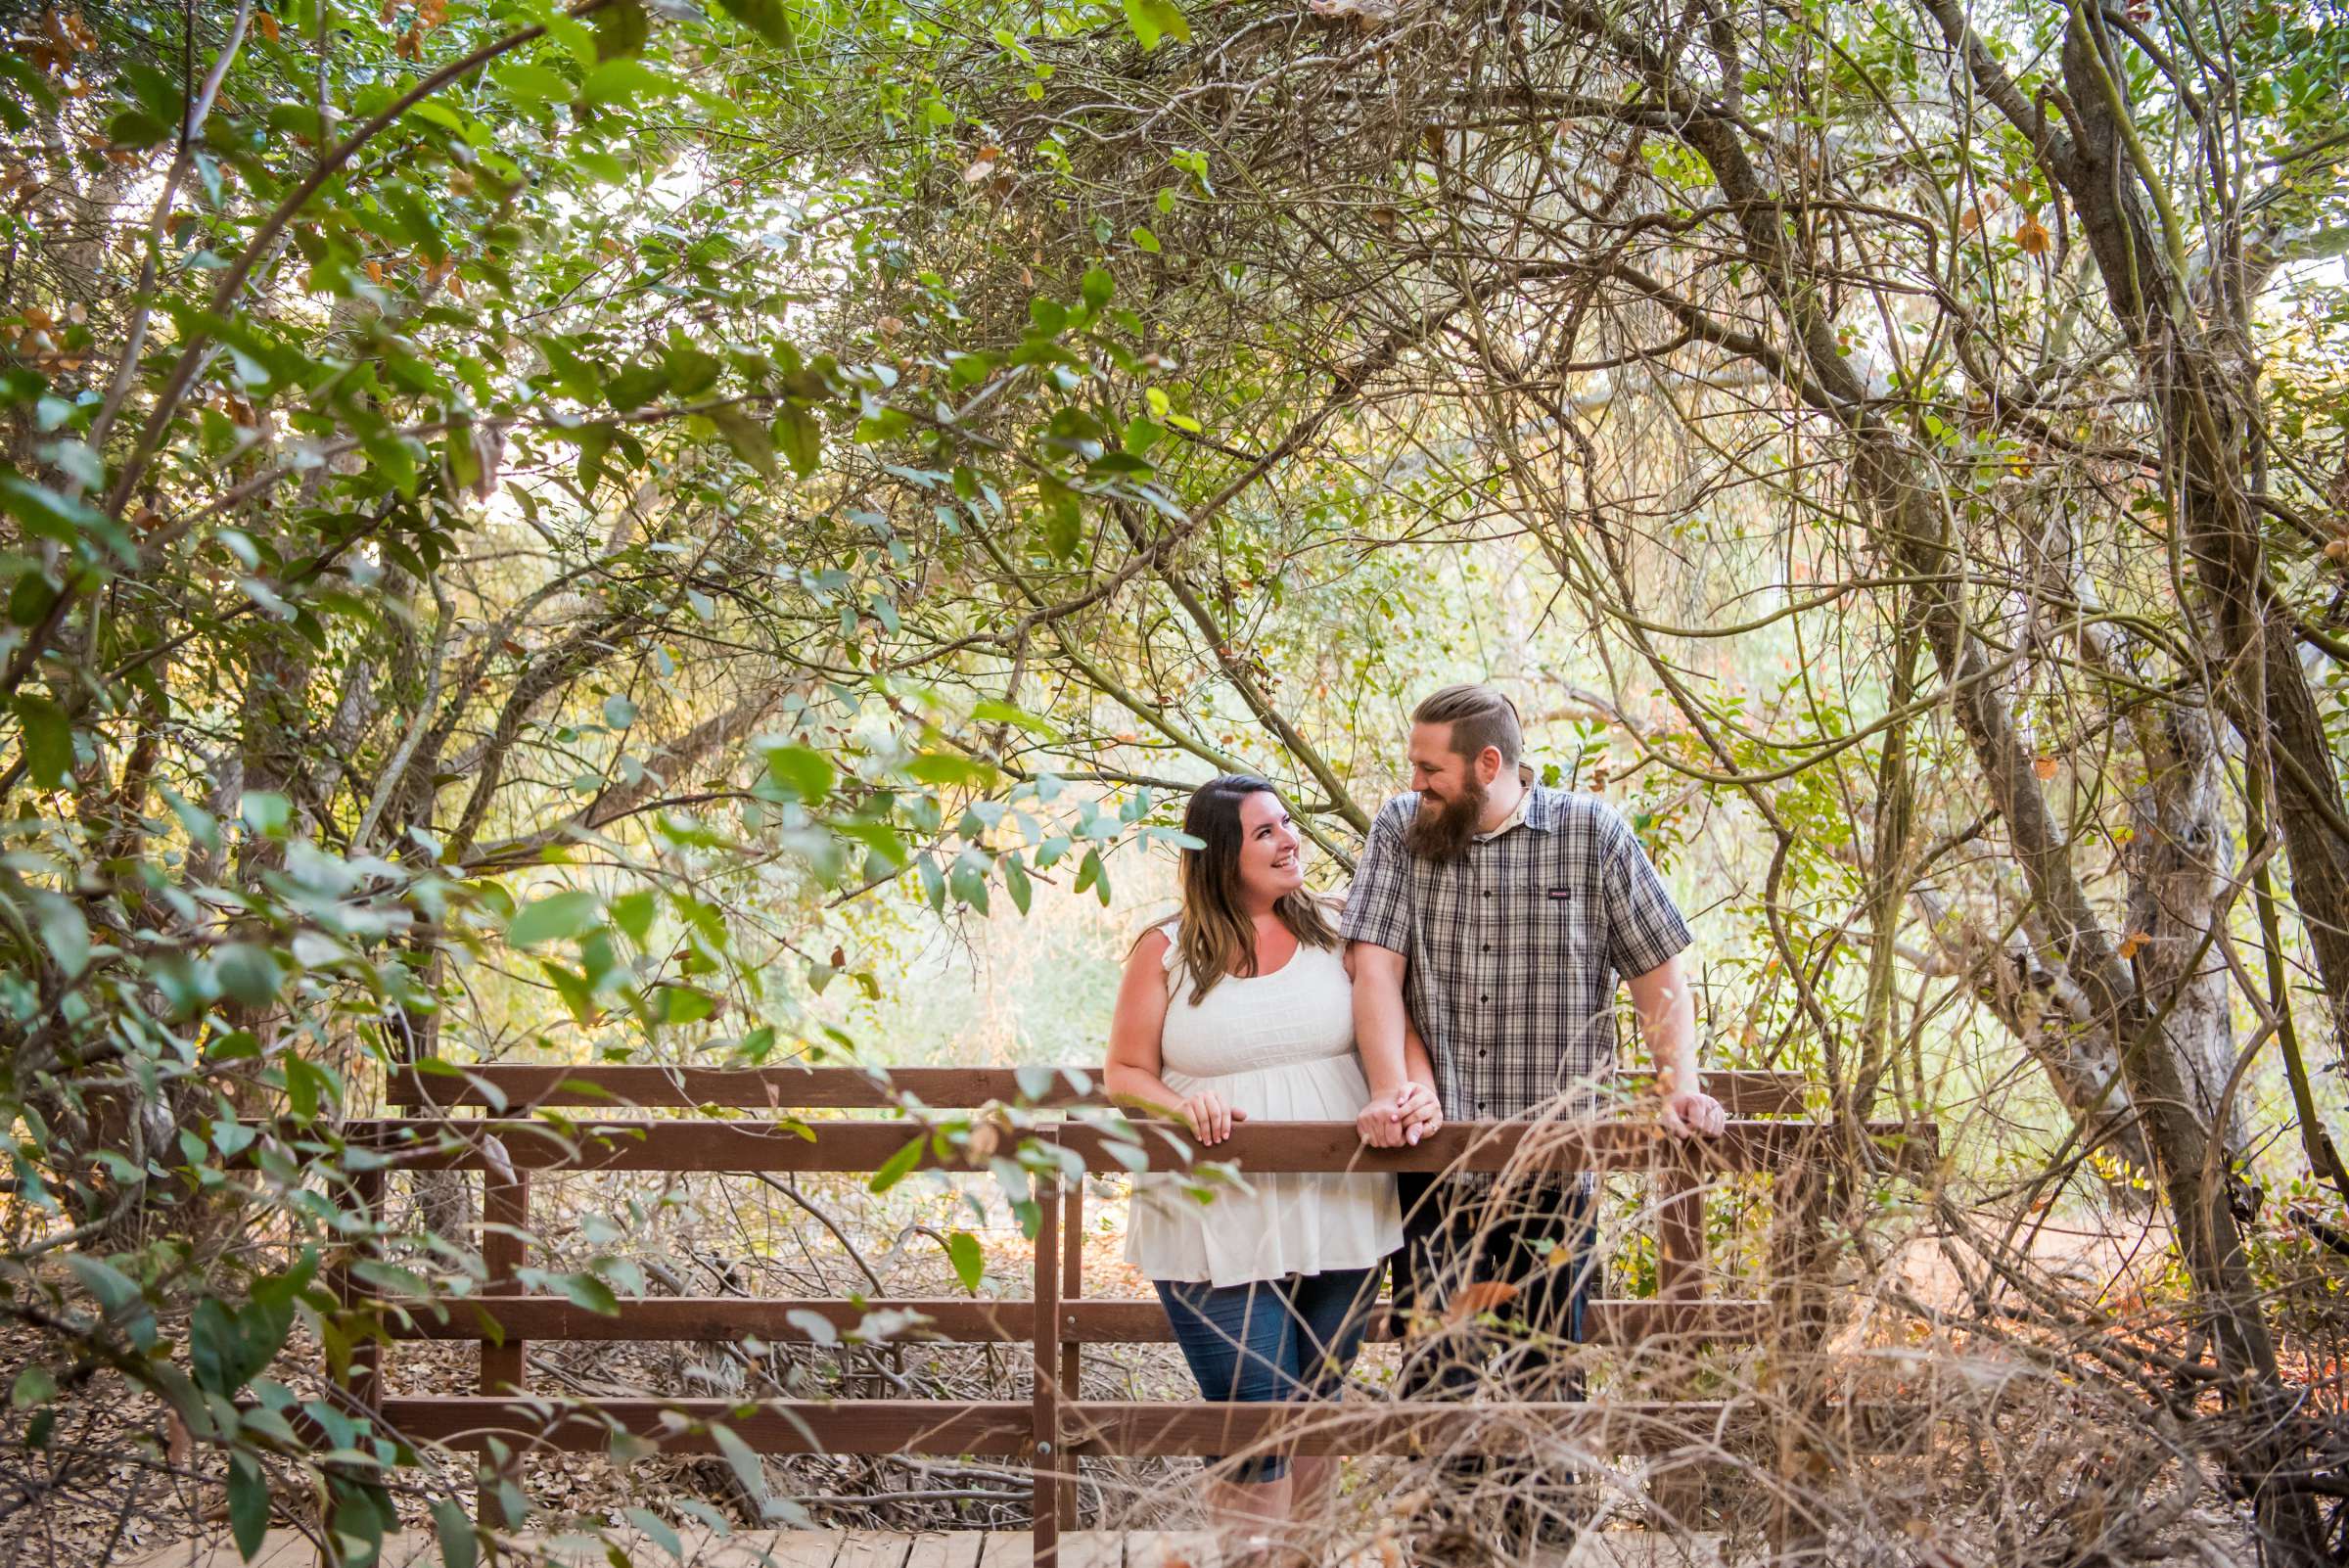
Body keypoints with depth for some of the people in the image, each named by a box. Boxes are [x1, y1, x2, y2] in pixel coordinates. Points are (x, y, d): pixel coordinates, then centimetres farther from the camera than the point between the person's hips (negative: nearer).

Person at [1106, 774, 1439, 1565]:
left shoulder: (1333, 934, 7)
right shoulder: (1166, 952, 0)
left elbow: (1398, 1030, 5)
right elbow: (1125, 1073, 3)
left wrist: (1419, 1091, -15)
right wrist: (1181, 1108, -17)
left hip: (1338, 1222, 3)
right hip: (1217, 1229, -3)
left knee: (1317, 1410, 12)